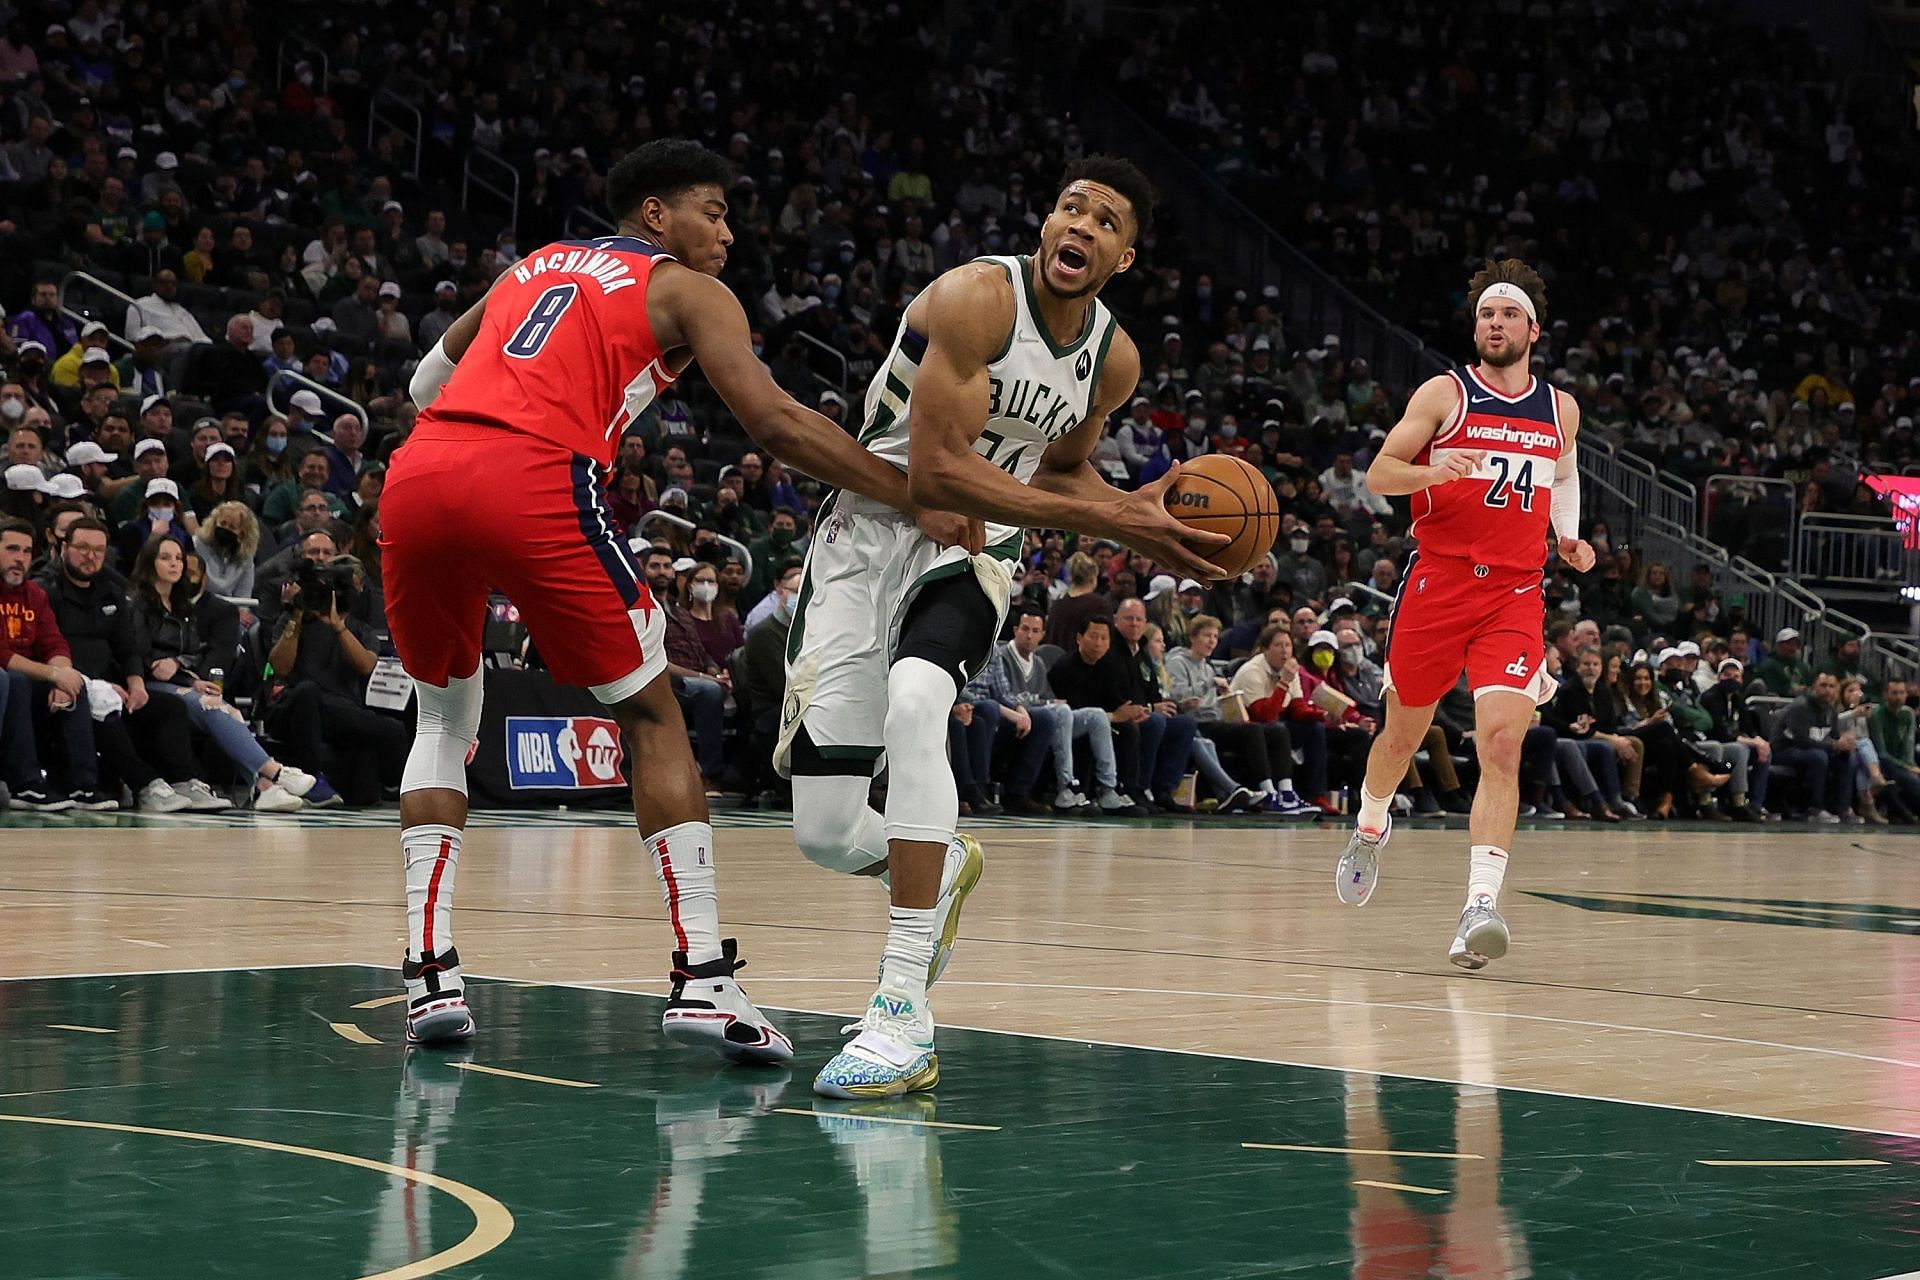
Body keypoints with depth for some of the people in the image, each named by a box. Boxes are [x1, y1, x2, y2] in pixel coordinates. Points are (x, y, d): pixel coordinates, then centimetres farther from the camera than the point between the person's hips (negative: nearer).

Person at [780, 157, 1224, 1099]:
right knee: (826, 835, -5)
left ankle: (904, 1015, -34)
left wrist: (1138, 512, -1)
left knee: (914, 703, -35)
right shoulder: (978, 298, -18)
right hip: (869, 535, -2)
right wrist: (1104, 522, -25)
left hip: (971, 558, 2)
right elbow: (937, 469, -24)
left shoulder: (1114, 360, 2)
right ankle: (941, 866, 36)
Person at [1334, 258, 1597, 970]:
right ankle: (1370, 827, 47)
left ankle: (1480, 907, -24)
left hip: (1515, 595, 1)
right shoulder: (1444, 394, 1)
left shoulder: (1561, 410, 11)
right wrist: (1431, 472, -24)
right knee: (1403, 734, 14)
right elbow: (1377, 475, -4)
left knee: (1501, 743, -17)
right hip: (1436, 583, -1)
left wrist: (1568, 538, 13)